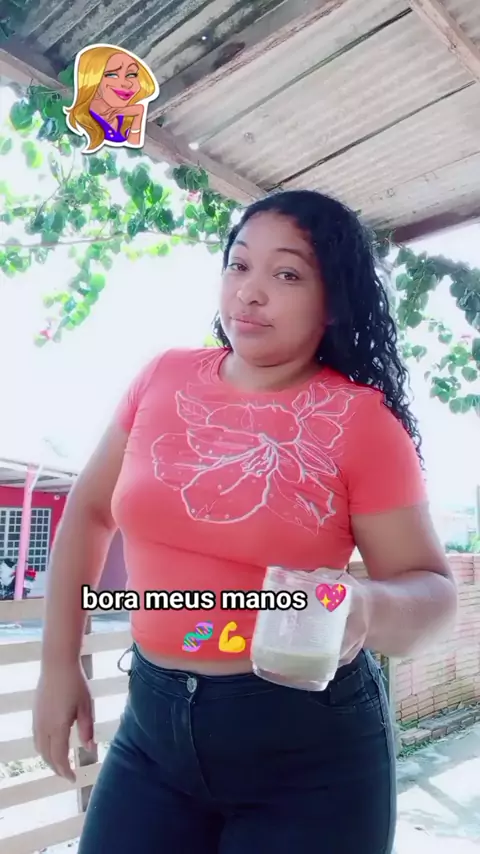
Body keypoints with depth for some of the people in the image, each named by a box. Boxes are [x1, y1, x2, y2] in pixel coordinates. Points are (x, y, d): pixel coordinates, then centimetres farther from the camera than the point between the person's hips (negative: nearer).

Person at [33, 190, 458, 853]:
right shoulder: (165, 379, -3)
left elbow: (434, 592, -9)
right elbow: (90, 510, 7)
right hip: (153, 724, 3)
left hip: (310, 746, -2)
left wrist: (366, 606, -32)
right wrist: (60, 663, 7)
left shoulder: (361, 420, -13)